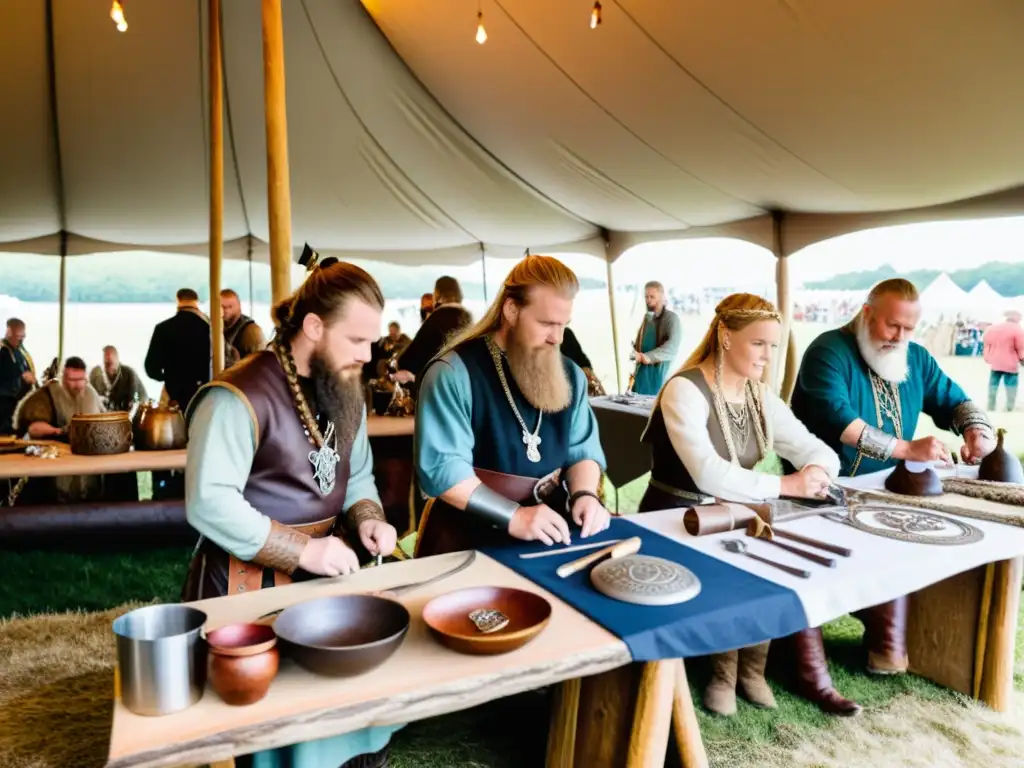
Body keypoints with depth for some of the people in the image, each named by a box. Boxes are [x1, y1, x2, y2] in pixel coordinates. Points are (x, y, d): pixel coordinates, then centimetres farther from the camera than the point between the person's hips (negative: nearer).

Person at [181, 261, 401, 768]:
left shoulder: (346, 393, 7)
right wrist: (302, 550, -25)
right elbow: (208, 504, -25)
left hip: (324, 572, 7)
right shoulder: (239, 397, -20)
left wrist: (367, 519, -7)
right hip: (250, 583, -6)